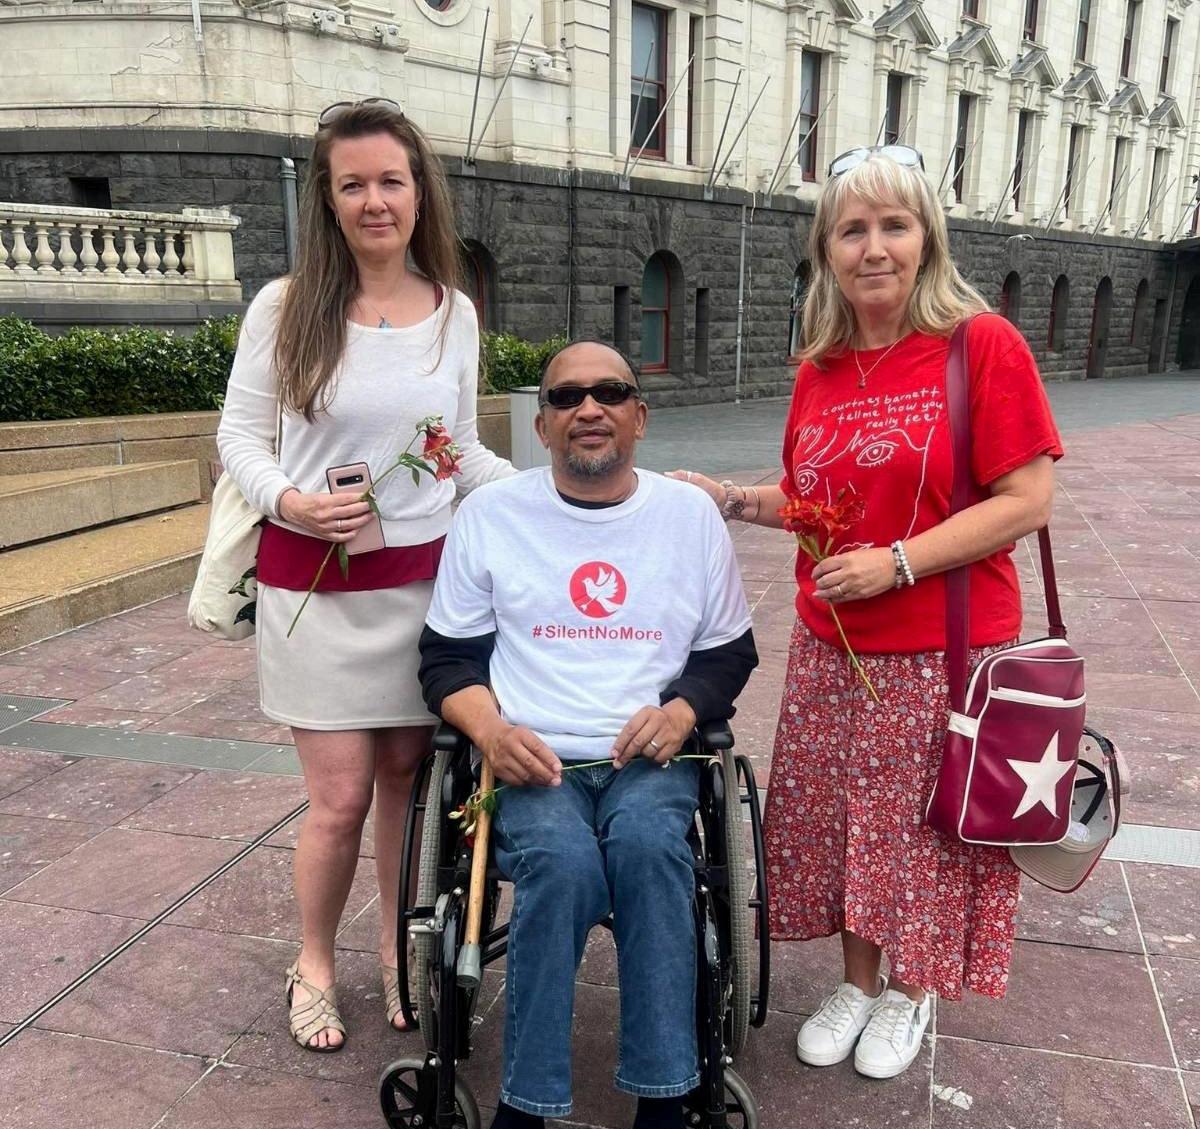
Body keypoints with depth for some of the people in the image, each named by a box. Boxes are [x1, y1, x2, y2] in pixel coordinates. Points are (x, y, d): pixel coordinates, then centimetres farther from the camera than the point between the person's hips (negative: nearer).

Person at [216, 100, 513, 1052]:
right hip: (316, 582, -3)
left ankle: (400, 953, 33)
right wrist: (287, 499, -19)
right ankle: (314, 963, 29)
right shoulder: (286, 308, -5)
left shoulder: (454, 313, 5)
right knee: (342, 797, 1)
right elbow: (240, 432, 1)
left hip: (424, 579, 3)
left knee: (408, 774, 11)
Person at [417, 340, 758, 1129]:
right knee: (563, 863, -31)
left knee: (647, 843, -32)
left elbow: (729, 651, 13)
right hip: (533, 763, 0)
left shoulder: (692, 514, 8)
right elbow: (448, 657, 7)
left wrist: (681, 711, -8)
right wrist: (492, 732, -12)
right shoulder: (490, 514, 6)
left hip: (651, 758, 1)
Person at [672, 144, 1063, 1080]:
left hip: (943, 650, -5)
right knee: (836, 820, 15)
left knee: (921, 826, 10)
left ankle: (909, 994, 37)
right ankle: (856, 984, 38)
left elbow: (1026, 500, -14)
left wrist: (897, 562, -21)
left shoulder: (982, 344, -11)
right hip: (832, 645, 5)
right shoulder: (820, 368, 5)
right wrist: (729, 499, 1)